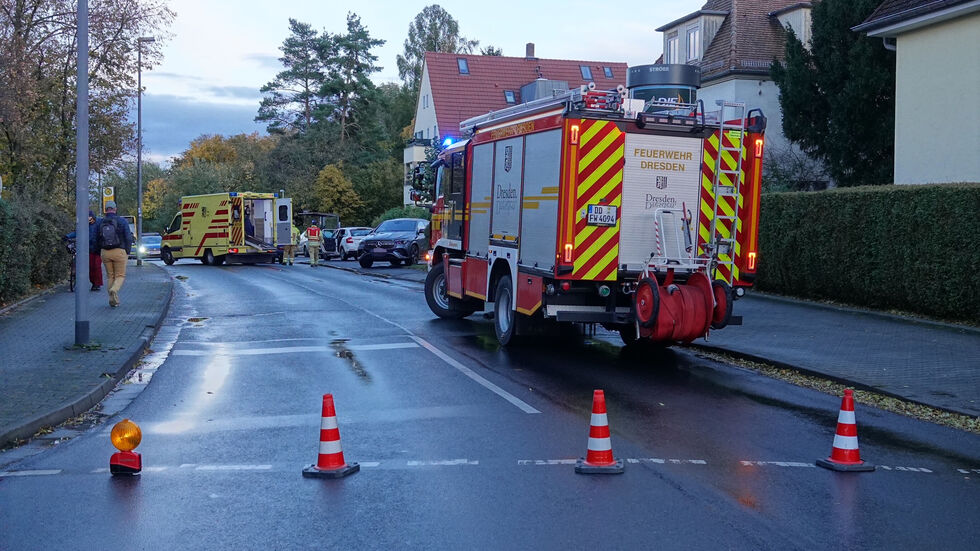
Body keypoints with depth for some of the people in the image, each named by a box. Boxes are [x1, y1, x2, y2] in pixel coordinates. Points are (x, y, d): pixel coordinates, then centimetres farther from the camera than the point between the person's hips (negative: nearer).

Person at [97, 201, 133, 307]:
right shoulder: (122, 221, -4)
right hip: (119, 252, -3)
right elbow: (128, 238, -7)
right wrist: (128, 252, 3)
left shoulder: (100, 222, 5)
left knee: (110, 276, 13)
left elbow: (97, 238, 10)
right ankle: (114, 290, -25)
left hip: (105, 253, 3)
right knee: (120, 276, 5)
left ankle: (113, 300, 8)